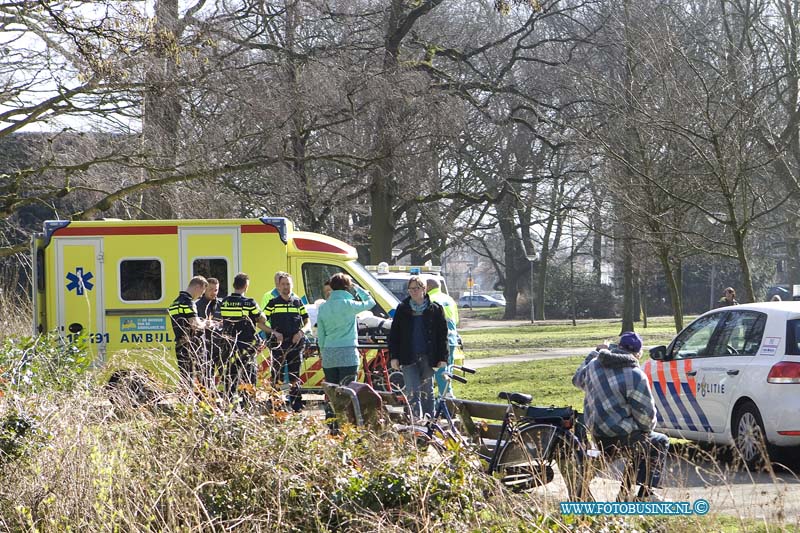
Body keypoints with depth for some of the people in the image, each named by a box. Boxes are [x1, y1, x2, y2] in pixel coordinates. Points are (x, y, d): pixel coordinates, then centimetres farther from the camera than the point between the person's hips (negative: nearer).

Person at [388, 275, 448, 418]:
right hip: (408, 357, 0)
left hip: (428, 357, 0)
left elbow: (443, 335, 4)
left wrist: (443, 358, -2)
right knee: (412, 392, -9)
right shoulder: (403, 309, 6)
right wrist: (394, 356, 1)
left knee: (427, 391, 8)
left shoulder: (435, 309, 3)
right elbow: (394, 334, 9)